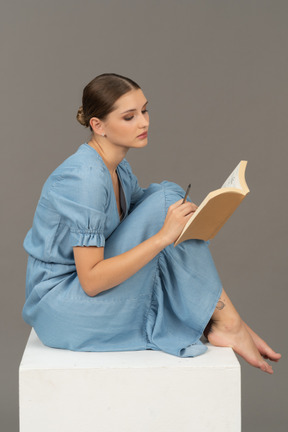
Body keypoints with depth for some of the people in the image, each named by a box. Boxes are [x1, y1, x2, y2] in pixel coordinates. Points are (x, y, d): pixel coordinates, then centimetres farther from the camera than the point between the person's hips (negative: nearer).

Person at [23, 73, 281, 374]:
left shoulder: (119, 170, 7)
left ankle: (220, 321, -6)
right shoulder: (85, 179, -22)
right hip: (61, 309, -9)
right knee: (166, 200, -18)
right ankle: (228, 324, -11)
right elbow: (91, 280, -26)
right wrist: (163, 236, -28)